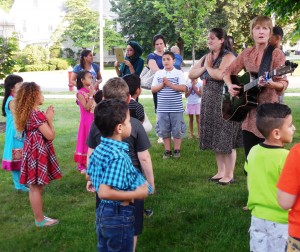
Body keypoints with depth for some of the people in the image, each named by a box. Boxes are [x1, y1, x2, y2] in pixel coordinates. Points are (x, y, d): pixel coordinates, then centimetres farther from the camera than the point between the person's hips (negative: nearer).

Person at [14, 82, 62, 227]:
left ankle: (39, 217, 27)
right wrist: (50, 119, -9)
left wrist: (46, 117, 12)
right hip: (38, 153, -10)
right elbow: (50, 136, -16)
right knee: (36, 188, -1)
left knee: (35, 187, 16)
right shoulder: (38, 115, -19)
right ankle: (40, 220, 10)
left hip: (33, 152, 10)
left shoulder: (28, 114, 9)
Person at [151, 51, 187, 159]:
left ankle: (177, 150, 18)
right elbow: (153, 89, 4)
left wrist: (169, 84, -15)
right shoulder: (158, 73, 7)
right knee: (164, 131, 8)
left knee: (177, 130, 5)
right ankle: (167, 151, 18)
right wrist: (162, 84, -12)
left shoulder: (179, 73, 0)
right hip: (162, 108, 2)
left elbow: (183, 88, -11)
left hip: (176, 108, -2)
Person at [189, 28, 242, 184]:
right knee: (216, 139, 13)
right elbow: (191, 75, 10)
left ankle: (229, 175, 6)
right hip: (209, 104, 8)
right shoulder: (206, 58, 15)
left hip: (225, 103, -8)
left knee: (226, 139, -3)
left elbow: (221, 75, -27)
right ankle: (221, 171, 24)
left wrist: (208, 67, -10)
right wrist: (204, 67, -5)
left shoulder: (228, 57, -10)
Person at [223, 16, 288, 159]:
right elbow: (228, 72, 15)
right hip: (248, 110, 5)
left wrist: (271, 84, -34)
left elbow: (283, 83, -13)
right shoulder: (246, 53, 7)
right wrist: (230, 86, -5)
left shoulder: (276, 54, -6)